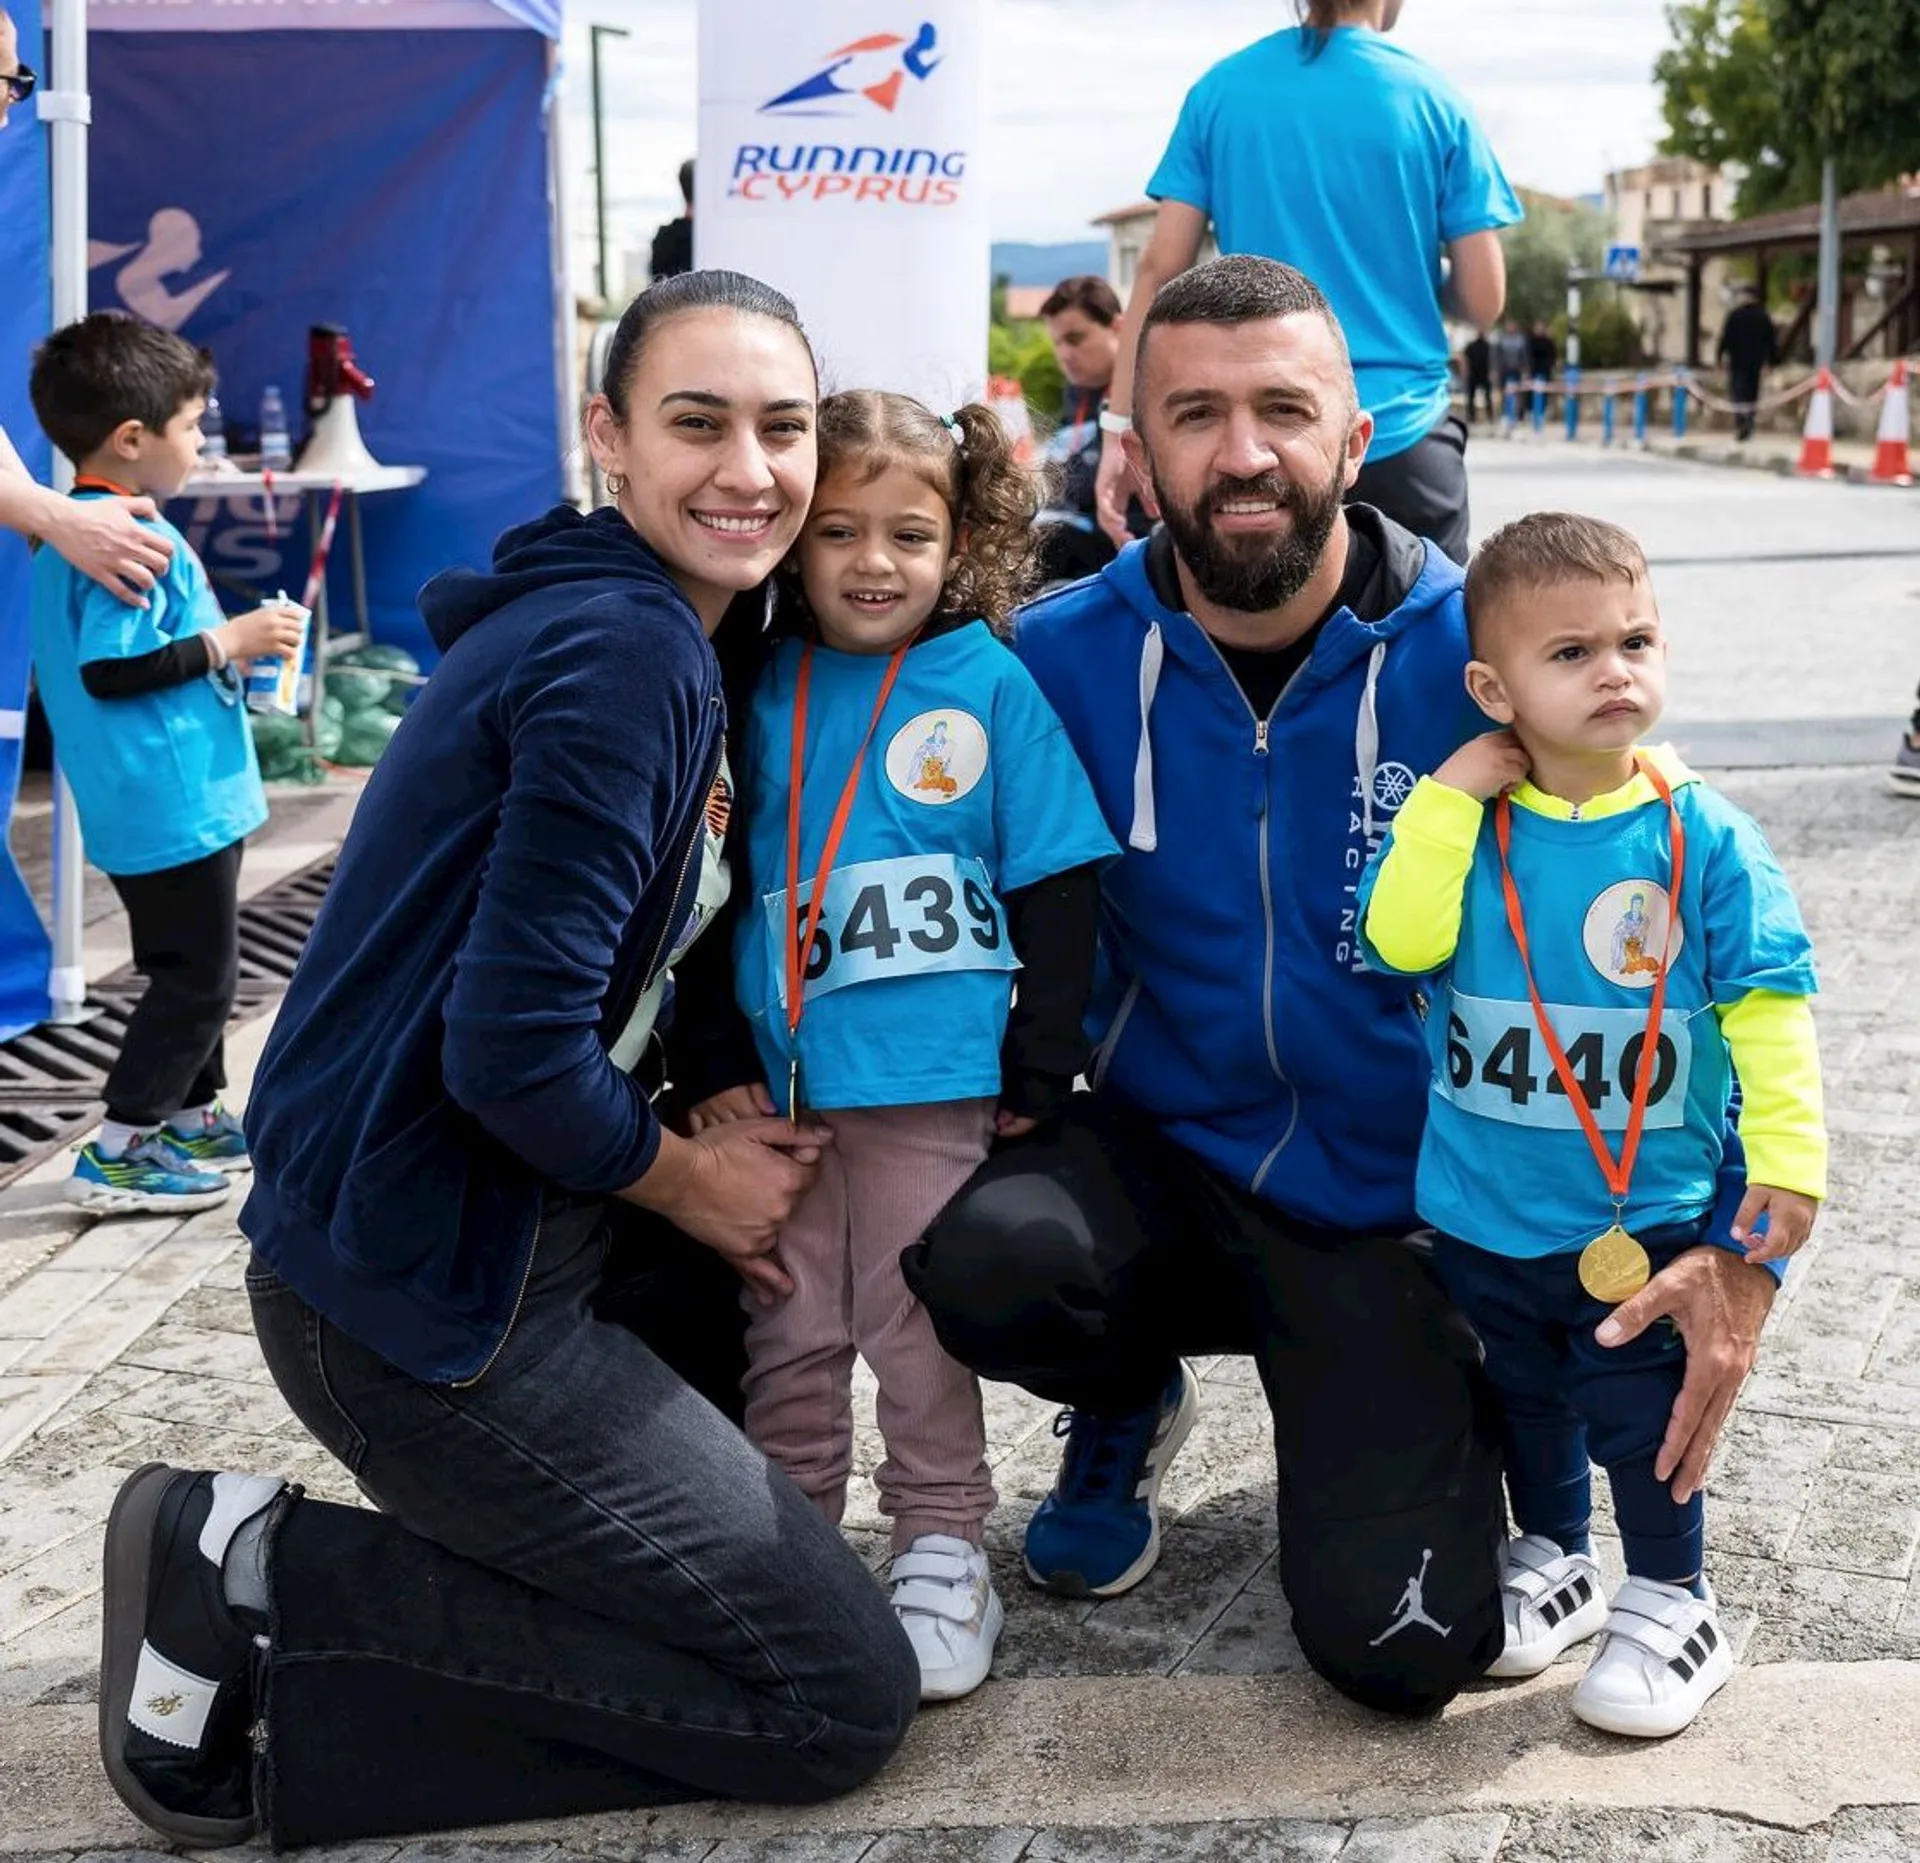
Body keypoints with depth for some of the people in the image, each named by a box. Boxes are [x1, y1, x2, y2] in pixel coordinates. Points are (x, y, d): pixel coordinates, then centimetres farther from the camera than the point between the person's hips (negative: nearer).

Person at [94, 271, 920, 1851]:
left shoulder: (649, 635, 13)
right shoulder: (627, 654, -18)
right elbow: (511, 1053, -23)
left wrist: (712, 1136, 3)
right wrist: (686, 1178, -6)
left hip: (425, 1250, 10)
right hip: (433, 1302, -9)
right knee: (846, 1698, -3)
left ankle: (256, 1557, 12)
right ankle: (266, 1595, -4)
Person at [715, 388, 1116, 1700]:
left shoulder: (993, 685, -3)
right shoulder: (760, 696, 5)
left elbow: (1057, 889, -3)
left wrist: (1040, 1071, -6)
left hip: (932, 1083, -3)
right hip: (779, 1082, 3)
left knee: (916, 1329, 7)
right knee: (787, 1335, 12)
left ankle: (943, 1557, 22)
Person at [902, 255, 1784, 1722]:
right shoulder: (1064, 661, -9)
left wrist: (1736, 1244, -18)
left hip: (1394, 1210, -1)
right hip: (1162, 1151, 2)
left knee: (1402, 1648, -16)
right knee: (989, 1257, -31)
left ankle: (1448, 1399, 20)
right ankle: (1129, 1405, 7)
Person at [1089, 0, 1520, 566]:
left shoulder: (1220, 90, 5)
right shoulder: (1432, 99, -1)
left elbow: (1160, 270, 1)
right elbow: (1482, 301, 0)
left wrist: (1120, 426, 3)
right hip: (1400, 436, -2)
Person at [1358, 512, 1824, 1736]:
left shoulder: (1702, 836, -13)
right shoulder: (1464, 824, -8)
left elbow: (1765, 1001, -10)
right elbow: (1398, 942, -22)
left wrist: (1788, 1153, -15)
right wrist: (1451, 797, -23)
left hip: (1647, 1210, -3)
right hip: (1485, 1210, 3)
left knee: (1640, 1411, 7)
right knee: (1525, 1398, 21)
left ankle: (1673, 1604, 29)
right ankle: (1553, 1562, 43)